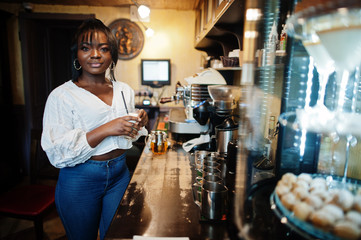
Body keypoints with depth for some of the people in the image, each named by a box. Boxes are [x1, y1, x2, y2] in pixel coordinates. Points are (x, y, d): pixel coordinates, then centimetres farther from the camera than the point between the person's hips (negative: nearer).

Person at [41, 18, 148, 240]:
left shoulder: (125, 91, 4)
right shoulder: (61, 96, -11)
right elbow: (57, 152, -18)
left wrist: (139, 125, -8)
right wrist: (106, 129, -26)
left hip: (119, 174, 4)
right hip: (79, 180, -3)